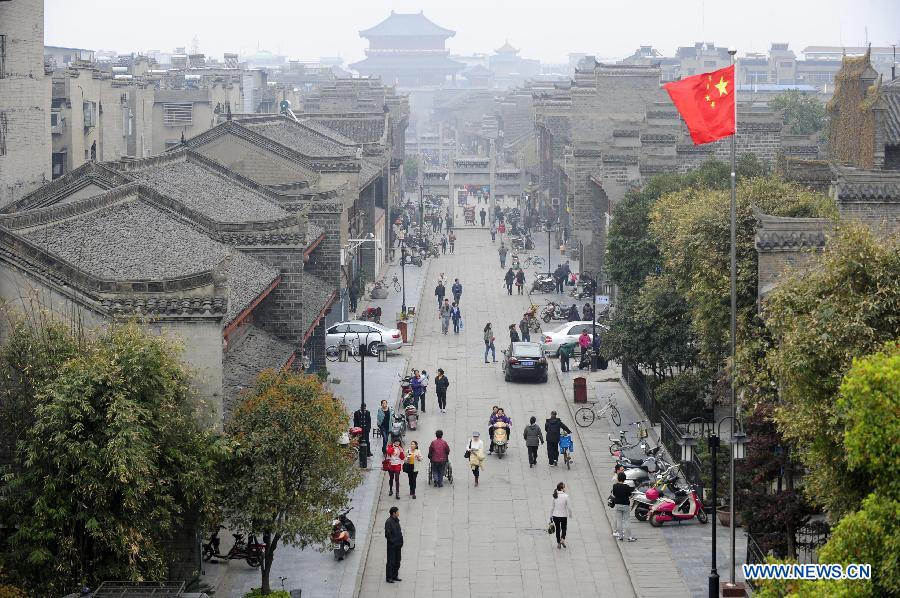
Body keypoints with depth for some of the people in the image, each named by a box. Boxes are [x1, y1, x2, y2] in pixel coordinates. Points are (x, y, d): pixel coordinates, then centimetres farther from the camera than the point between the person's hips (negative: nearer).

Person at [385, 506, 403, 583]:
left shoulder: (396, 520, 11)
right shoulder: (389, 522, -15)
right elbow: (387, 534, -19)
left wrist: (401, 542, 10)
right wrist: (392, 541, -17)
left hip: (397, 545, 8)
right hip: (392, 545, -8)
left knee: (397, 561, 13)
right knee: (391, 562, -3)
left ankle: (395, 576, 22)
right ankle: (388, 578, 3)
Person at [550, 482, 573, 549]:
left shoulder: (555, 496, -5)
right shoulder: (565, 496, -15)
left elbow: (552, 507, 1)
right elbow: (569, 507, -11)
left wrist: (551, 516, 11)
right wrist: (570, 514, 6)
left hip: (555, 516, 2)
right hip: (564, 516, -2)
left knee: (557, 529, 16)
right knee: (564, 528, 18)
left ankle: (558, 543, 20)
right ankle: (563, 539, -5)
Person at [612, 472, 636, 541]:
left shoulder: (614, 486, -8)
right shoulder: (626, 487, -16)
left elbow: (614, 495, 3)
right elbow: (629, 496, -9)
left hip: (617, 504, 3)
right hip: (625, 505, -3)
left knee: (619, 520, 12)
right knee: (627, 521, 4)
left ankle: (620, 536, 14)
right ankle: (629, 537, 5)